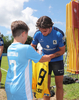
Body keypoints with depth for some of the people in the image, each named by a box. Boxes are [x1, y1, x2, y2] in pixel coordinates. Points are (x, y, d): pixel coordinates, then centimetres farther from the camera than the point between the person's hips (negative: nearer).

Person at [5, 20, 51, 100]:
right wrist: (51, 56, 16)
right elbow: (41, 59, -3)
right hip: (21, 90, -7)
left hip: (9, 87, 7)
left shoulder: (9, 48, 4)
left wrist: (35, 53, 22)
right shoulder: (27, 48, -17)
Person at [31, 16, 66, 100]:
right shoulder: (37, 34, -16)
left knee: (59, 85, 4)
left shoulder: (59, 34, -23)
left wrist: (50, 56, -25)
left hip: (57, 60, -2)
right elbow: (32, 46, 2)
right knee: (46, 85, 7)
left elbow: (62, 50, -13)